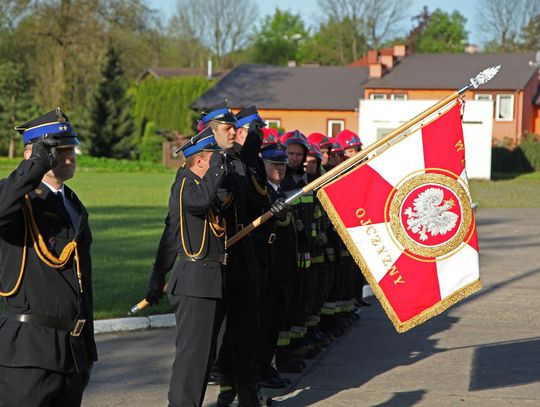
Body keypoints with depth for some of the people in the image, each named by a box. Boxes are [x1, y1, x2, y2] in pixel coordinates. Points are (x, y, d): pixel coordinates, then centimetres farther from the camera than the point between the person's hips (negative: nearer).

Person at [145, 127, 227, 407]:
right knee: (192, 349, -10)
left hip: (209, 283, 10)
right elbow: (200, 200, -34)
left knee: (203, 349, 14)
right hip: (195, 282, -10)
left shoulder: (199, 184, 19)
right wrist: (217, 165, -23)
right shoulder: (185, 183, -10)